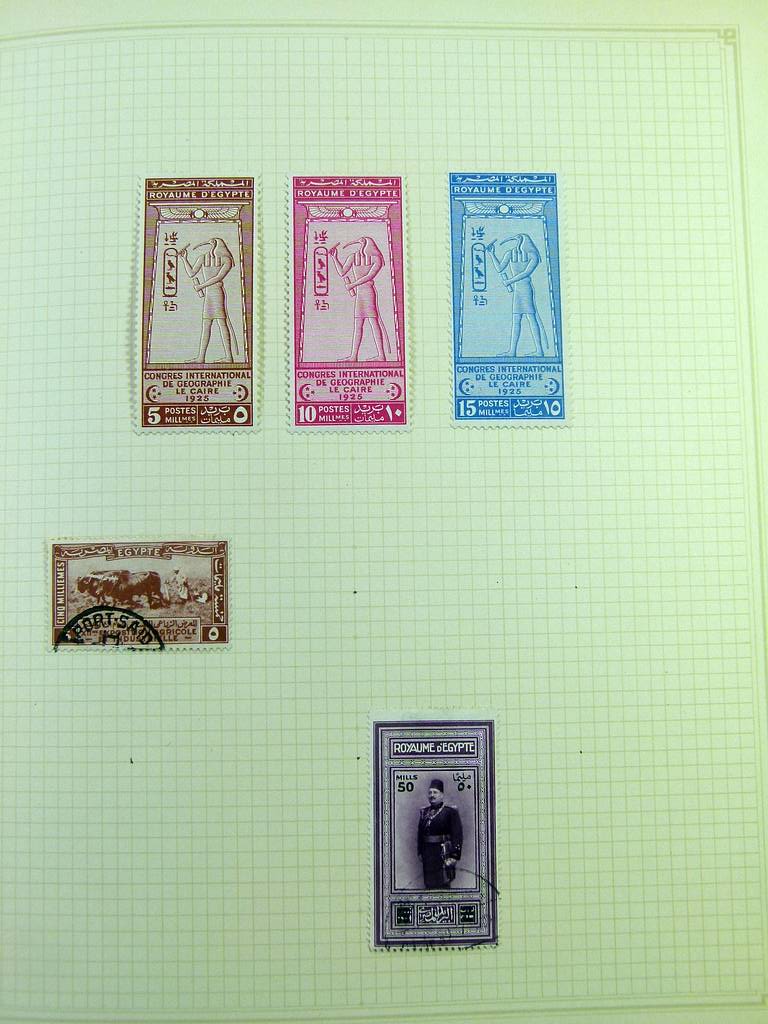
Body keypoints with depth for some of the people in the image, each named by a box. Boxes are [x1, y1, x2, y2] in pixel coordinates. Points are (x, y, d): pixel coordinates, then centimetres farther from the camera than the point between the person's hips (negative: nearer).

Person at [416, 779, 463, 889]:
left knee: (443, 883, -4)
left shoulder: (450, 812, -6)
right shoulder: (424, 812, 11)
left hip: (443, 854, -5)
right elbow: (420, 833, 17)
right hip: (428, 855, 5)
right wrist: (420, 851, 13)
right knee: (429, 884, 10)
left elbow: (457, 835, -10)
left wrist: (454, 856, -15)